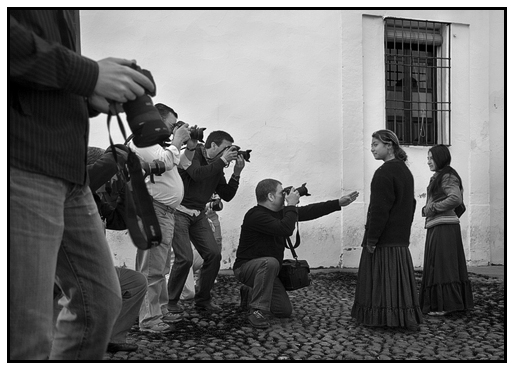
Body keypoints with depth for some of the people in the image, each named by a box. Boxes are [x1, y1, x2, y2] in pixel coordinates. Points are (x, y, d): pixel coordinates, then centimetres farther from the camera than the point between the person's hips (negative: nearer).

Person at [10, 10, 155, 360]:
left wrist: (93, 99, 7)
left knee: (100, 303, 14)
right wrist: (87, 74, -15)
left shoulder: (64, 15, 23)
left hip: (68, 172, 9)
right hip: (22, 167, -9)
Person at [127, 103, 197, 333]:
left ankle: (161, 312, 26)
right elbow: (163, 161, -22)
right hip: (154, 210, -11)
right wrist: (177, 141, -8)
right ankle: (149, 320, -3)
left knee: (161, 268, 16)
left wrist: (191, 146, 16)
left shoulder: (160, 143, 23)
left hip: (167, 211, 11)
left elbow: (181, 164, 31)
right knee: (152, 269, -8)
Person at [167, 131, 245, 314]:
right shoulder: (193, 153, -9)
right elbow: (197, 174, -29)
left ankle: (203, 299, 15)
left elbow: (226, 195, 7)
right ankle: (171, 301, 5)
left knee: (214, 254, -2)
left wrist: (236, 173, -3)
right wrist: (222, 161, -22)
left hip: (198, 215, 7)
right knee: (185, 258, -15)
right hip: (179, 211, -7)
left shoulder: (217, 166, 10)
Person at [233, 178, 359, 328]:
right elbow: (285, 229, -35)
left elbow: (308, 212, 7)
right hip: (246, 267, -8)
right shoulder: (256, 215, -24)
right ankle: (257, 311, -27)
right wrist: (292, 205, -22)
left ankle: (250, 294, 26)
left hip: (266, 271, 8)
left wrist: (339, 203, 7)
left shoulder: (279, 212, 3)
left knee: (285, 311, 3)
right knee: (270, 263, -40)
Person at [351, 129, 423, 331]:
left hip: (384, 238, -9)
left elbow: (379, 209, -21)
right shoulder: (405, 171, 14)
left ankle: (382, 317, 4)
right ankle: (407, 318, 20)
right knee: (399, 277, 14)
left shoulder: (384, 173, -17)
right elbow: (411, 204, 20)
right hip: (401, 238, 9)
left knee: (381, 280, -1)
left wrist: (371, 239, -17)